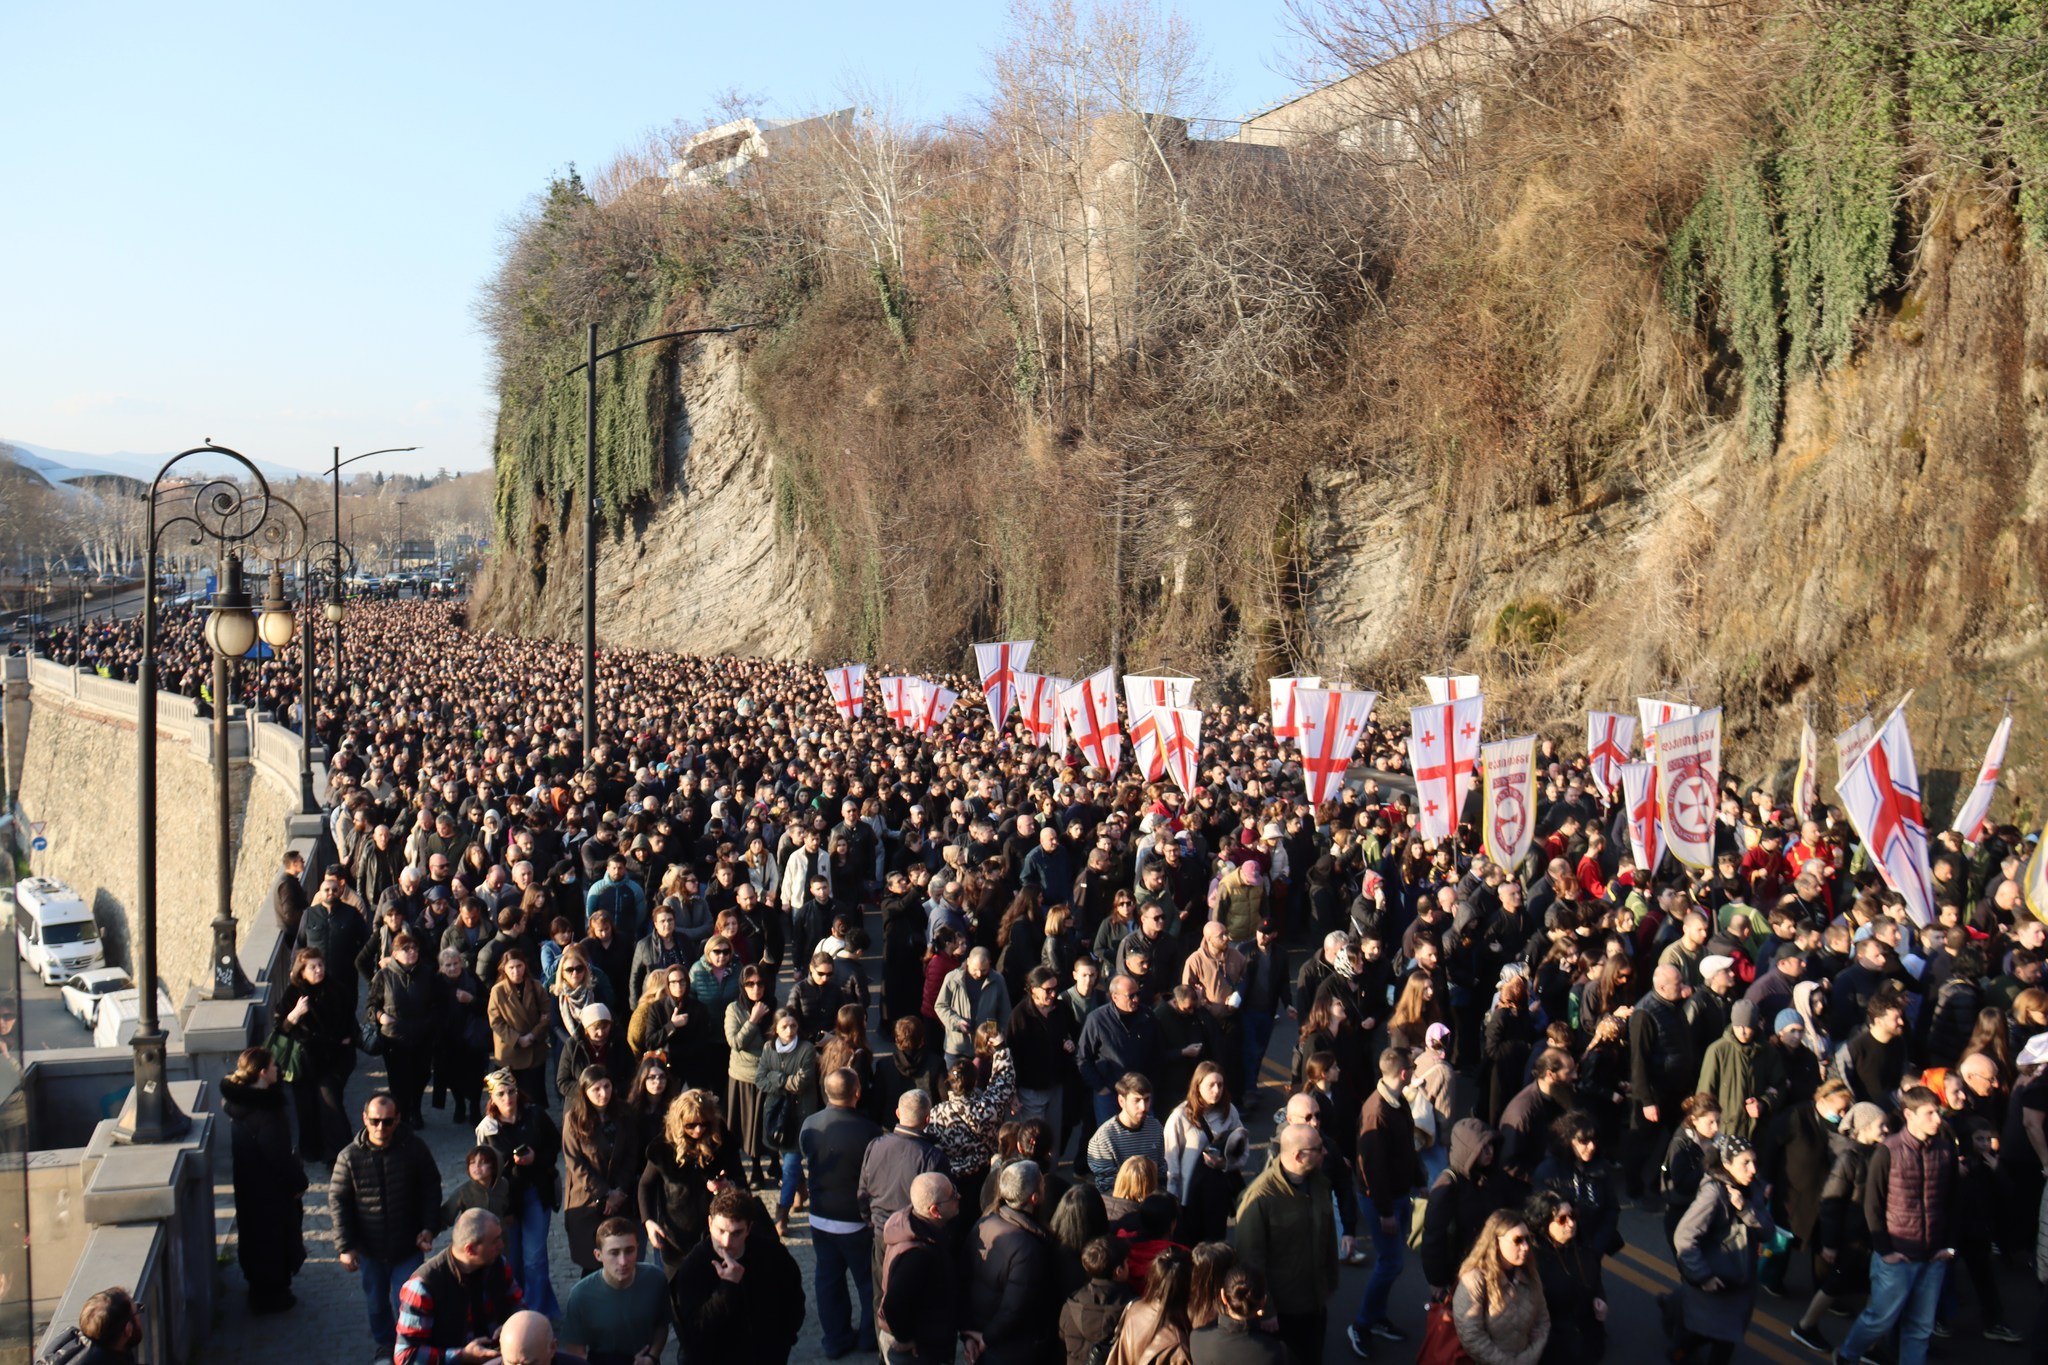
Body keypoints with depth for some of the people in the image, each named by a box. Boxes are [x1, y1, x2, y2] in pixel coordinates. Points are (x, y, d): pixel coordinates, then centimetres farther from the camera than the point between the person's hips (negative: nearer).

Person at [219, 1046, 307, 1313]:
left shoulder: (237, 1099, -2)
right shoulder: (266, 1112, -30)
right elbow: (278, 1155, -26)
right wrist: (298, 1181, -11)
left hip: (248, 1183, 9)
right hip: (271, 1189, -9)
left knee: (256, 1234, 23)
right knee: (274, 1237, 8)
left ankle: (259, 1289, 39)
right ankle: (270, 1295, 21)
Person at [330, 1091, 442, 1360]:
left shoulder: (414, 1148, -12)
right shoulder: (350, 1157, -11)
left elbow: (432, 1189, 0)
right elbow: (337, 1202, -4)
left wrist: (428, 1228, -7)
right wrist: (344, 1246, -7)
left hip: (408, 1246, -2)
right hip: (369, 1248, 2)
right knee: (377, 1304, 18)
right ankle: (384, 1345, 41)